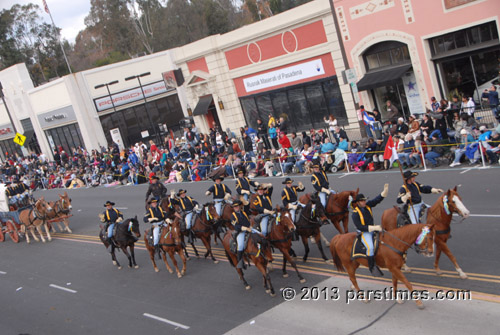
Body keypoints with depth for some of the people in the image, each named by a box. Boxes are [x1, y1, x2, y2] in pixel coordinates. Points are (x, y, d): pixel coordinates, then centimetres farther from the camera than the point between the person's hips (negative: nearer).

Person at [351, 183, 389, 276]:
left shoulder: (367, 205, 0)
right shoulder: (355, 213, -17)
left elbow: (378, 199, -6)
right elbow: (360, 227, -22)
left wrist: (385, 190, -23)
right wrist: (374, 228, -26)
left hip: (373, 229, 8)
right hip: (364, 233, -8)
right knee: (370, 247, -26)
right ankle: (372, 267, -13)